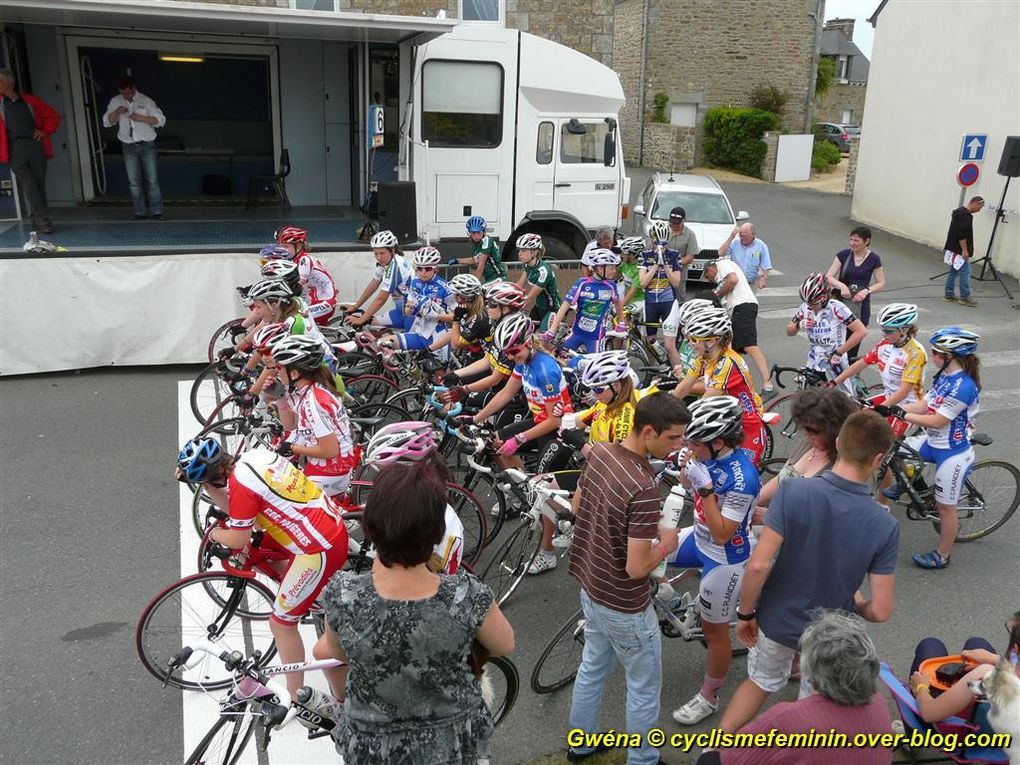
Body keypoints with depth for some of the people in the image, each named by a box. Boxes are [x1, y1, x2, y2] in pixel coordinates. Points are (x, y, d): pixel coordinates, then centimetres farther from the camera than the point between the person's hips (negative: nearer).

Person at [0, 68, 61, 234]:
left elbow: (53, 115, 15)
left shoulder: (29, 100, 11)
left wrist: (45, 131, 6)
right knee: (29, 186, -8)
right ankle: (43, 221, -9)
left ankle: (40, 220, 14)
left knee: (39, 184, 5)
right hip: (15, 150, -1)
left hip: (35, 145, 1)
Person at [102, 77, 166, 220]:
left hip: (147, 145, -3)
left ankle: (156, 211, 3)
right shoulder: (115, 102, 6)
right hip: (129, 147, 3)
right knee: (134, 181, 2)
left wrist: (141, 118, -18)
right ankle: (139, 212, 7)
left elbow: (160, 120, -6)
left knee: (152, 180, -3)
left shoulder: (145, 101, -3)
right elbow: (106, 122, 9)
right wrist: (116, 112, -10)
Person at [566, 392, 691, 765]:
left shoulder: (599, 452, -9)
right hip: (624, 605, -8)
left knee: (593, 666, 28)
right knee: (644, 686, 16)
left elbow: (577, 506, 8)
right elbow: (637, 568, -30)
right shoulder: (644, 488, -33)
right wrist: (666, 544, -11)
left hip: (591, 585, 8)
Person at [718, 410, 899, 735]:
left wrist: (746, 613, -9)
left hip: (778, 620, 1)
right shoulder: (885, 526, -21)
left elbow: (758, 565, -26)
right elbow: (881, 611, -17)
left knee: (762, 681, 30)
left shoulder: (793, 491, -25)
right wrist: (857, 606, 6)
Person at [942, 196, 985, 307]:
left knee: (953, 272, 12)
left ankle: (949, 295, 15)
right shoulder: (965, 215, -17)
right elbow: (962, 235, -24)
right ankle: (964, 297, -5)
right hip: (960, 250, -11)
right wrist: (964, 250, -22)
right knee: (965, 272, -7)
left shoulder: (960, 212, 16)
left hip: (954, 249, 11)